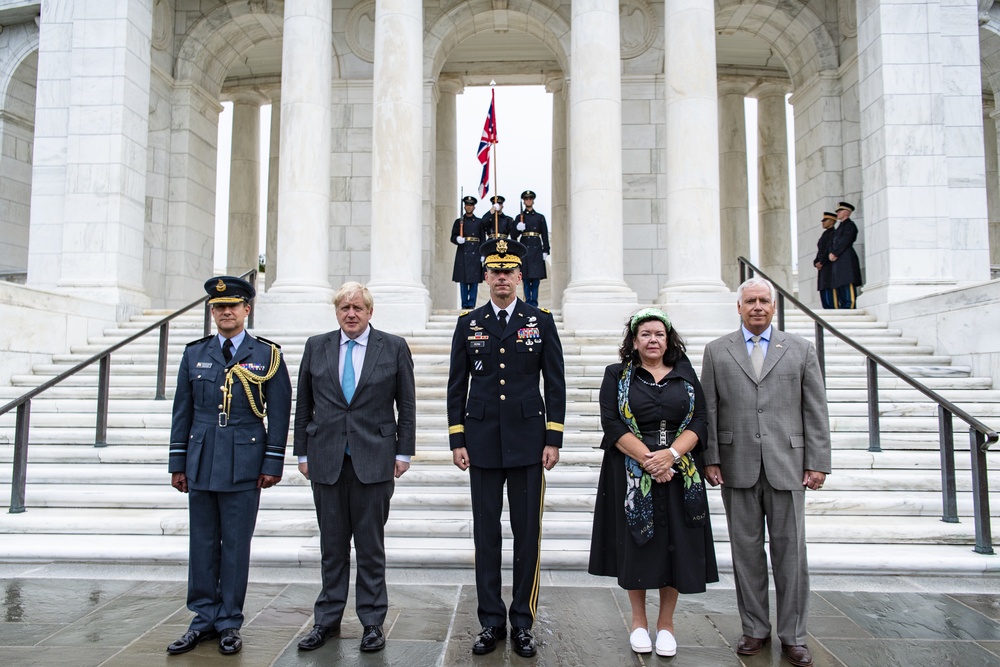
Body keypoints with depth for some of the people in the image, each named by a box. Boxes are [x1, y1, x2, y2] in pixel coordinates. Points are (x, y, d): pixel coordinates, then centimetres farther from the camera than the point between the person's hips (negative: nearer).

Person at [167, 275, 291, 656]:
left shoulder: (267, 355, 0)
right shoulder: (194, 354, 9)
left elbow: (279, 413, -1)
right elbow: (182, 411, 10)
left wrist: (273, 464, -6)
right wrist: (178, 464, 7)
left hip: (244, 465, -3)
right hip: (201, 464, 3)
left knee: (236, 546, 5)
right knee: (202, 545, 10)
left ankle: (229, 623, 18)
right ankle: (204, 618, 24)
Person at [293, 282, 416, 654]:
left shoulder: (394, 347, 2)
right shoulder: (316, 347, 8)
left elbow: (406, 405, 2)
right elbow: (303, 405, 10)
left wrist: (404, 452, -2)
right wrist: (303, 453, 7)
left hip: (374, 460, -2)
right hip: (326, 461, 2)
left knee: (371, 546, 6)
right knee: (332, 546, 11)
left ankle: (373, 622, 19)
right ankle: (328, 620, 24)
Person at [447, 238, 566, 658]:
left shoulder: (541, 321, 4)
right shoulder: (468, 323, 6)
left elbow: (555, 384, 3)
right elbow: (457, 386, 7)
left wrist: (553, 439, -3)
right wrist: (457, 441, 1)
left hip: (528, 442, -1)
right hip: (482, 442, 1)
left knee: (527, 535, 5)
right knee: (486, 535, 7)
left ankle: (523, 623, 18)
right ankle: (491, 621, 19)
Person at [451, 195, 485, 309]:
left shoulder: (479, 222, 10)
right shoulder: (459, 221, 11)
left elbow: (482, 239, 7)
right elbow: (453, 237, 9)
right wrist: (458, 239, -14)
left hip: (475, 253, 0)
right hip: (462, 253, 1)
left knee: (474, 280, -3)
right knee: (463, 280, 0)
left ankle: (471, 303, 1)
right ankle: (464, 304, 6)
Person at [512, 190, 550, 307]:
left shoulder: (540, 217, 10)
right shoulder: (519, 217, 10)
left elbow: (545, 235, 7)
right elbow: (514, 236, 6)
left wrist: (545, 251, -1)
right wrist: (518, 228, -15)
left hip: (536, 249, 0)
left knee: (536, 277, -3)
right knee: (526, 278, -1)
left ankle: (534, 301, 1)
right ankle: (528, 301, 4)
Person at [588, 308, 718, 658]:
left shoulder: (686, 375, 9)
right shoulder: (617, 376, 4)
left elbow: (700, 422, 1)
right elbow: (612, 424, -7)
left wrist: (671, 453, -15)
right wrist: (647, 458, -17)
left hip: (679, 473, 2)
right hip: (632, 473, -1)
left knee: (675, 546, 4)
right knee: (636, 544, 4)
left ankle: (666, 623, 21)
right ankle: (638, 621, 22)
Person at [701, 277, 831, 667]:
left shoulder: (800, 350, 8)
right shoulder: (717, 351, 8)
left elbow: (815, 411, 5)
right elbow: (709, 410, 5)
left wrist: (818, 463, -1)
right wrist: (710, 459, -1)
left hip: (786, 467, 0)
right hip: (737, 468, 0)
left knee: (790, 552, 4)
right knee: (746, 551, 8)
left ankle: (793, 635, 18)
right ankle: (755, 629, 22)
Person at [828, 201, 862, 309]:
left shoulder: (850, 225, 1)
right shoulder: (839, 227, 26)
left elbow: (844, 241, -11)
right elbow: (832, 243, 18)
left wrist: (834, 254, -10)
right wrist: (831, 253, -1)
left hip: (846, 261, -9)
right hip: (837, 263, 9)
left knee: (848, 292, -13)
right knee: (840, 295, 4)